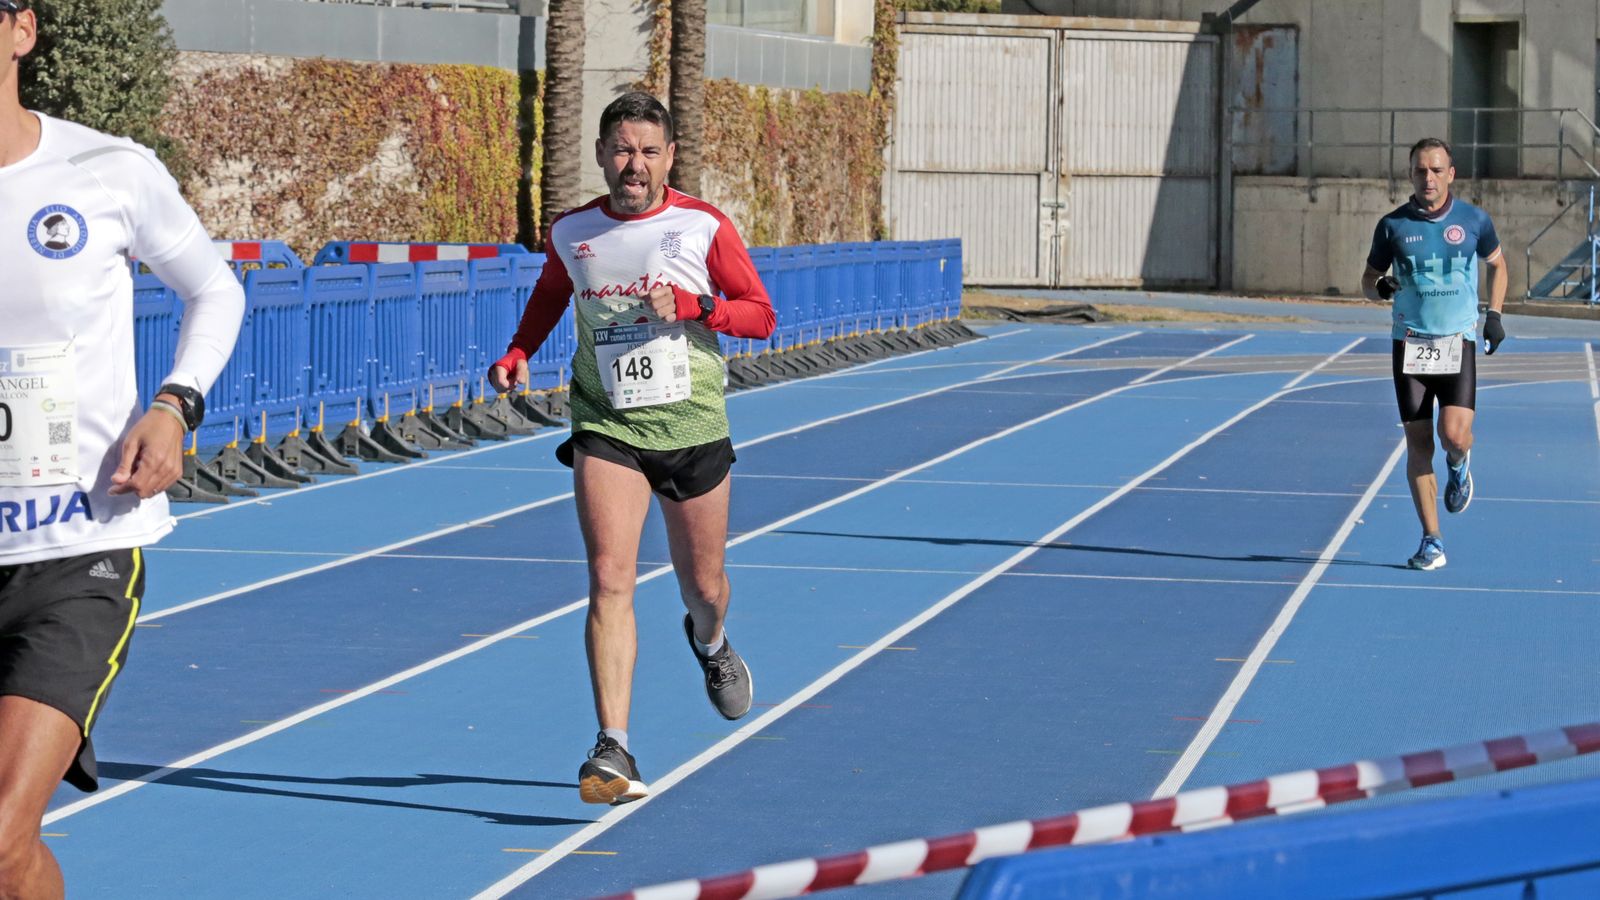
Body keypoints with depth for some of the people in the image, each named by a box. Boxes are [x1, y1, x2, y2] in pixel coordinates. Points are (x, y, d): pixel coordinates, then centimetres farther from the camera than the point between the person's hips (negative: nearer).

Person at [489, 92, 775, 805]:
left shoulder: (704, 227, -5)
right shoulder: (570, 233, 2)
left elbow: (761, 315, -1)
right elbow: (550, 293, 22)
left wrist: (691, 305, -18)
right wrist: (517, 353, 3)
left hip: (692, 427, 0)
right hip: (606, 428, 0)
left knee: (703, 587, 13)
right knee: (609, 580, -16)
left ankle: (710, 642, 52)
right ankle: (614, 752, -22)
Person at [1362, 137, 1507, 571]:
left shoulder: (1474, 220, 1)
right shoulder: (1392, 225, 0)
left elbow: (1497, 263, 19)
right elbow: (1369, 278, 10)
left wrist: (1494, 314, 8)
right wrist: (1379, 287, -13)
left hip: (1458, 343, -1)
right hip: (1410, 344, 1)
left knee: (1455, 435, -18)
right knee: (1418, 445, 0)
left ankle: (1458, 465, 20)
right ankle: (1431, 542, 7)